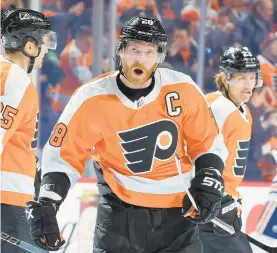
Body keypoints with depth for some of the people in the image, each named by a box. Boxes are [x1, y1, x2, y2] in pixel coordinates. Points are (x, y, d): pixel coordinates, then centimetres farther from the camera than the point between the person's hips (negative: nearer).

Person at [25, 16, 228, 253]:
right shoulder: (92, 99, -11)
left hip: (178, 210, 2)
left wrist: (209, 182, -7)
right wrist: (46, 204, -15)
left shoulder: (182, 90, -7)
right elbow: (63, 155, -4)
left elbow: (208, 142, 6)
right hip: (120, 213, -1)